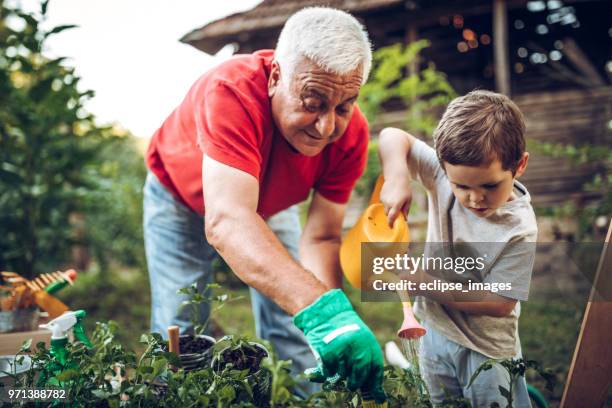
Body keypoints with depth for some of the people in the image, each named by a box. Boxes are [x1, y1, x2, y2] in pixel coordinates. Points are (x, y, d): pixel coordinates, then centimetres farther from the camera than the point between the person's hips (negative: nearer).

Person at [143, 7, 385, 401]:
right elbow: (226, 221, -54)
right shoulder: (232, 92, -42)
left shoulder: (351, 132, -28)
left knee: (297, 332, -1)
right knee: (179, 333, -5)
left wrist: (335, 323, -40)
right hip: (182, 196, -2)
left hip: (270, 202, 3)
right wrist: (321, 308, -64)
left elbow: (321, 238, -24)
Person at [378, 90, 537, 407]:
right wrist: (397, 177, -31)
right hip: (434, 329, 5)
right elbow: (393, 137, -12)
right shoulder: (447, 174, -16)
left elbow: (500, 303, -22)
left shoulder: (519, 229, -26)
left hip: (486, 348, -5)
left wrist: (427, 285, -24)